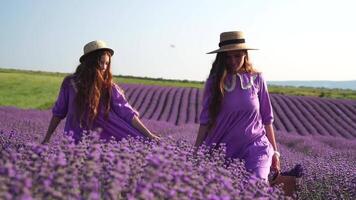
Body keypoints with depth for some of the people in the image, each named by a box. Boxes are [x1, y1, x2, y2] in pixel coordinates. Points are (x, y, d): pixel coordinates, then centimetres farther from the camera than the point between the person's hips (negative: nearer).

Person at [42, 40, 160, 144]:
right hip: (76, 141, -1)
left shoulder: (109, 87, -4)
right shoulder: (70, 83, -3)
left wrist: (148, 135, -13)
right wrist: (47, 139, 8)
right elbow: (58, 112, 7)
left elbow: (128, 113, -6)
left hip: (103, 139, 1)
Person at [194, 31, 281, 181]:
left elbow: (267, 118, 8)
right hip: (223, 150, 2)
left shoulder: (257, 79, 2)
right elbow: (205, 120, 5)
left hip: (255, 146, -1)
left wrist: (274, 152, 10)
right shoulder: (214, 83, 1)